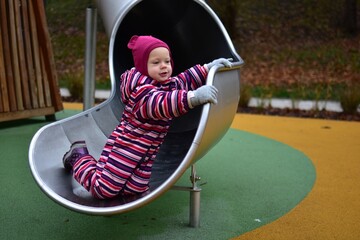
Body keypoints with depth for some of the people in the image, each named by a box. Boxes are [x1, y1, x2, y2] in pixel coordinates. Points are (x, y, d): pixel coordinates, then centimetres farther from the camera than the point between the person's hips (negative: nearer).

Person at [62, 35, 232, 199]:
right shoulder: (141, 88, -26)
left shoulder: (169, 84, 4)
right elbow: (159, 104, -43)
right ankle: (80, 157, 24)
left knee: (133, 191, 10)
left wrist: (208, 68, 9)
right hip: (124, 149, -8)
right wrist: (193, 97, -55)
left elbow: (184, 80, 20)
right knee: (102, 190, -4)